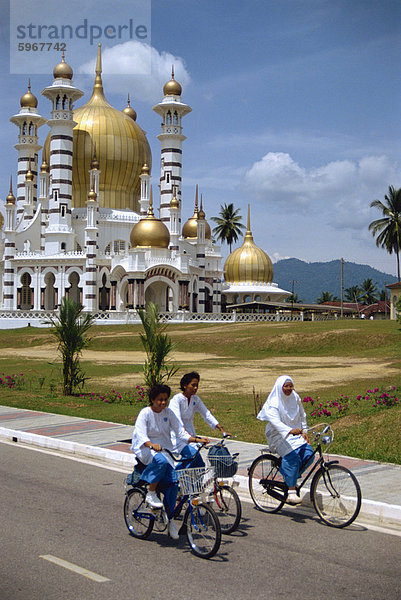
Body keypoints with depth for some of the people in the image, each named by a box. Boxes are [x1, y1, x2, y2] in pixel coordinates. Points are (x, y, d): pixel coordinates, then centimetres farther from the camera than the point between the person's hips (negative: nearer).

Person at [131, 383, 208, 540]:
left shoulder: (168, 413, 5)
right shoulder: (145, 413, -10)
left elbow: (180, 432, 4)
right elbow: (141, 435, -23)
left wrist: (196, 439, -12)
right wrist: (152, 445, -43)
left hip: (165, 450, 5)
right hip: (146, 451, -4)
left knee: (173, 482, -16)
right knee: (161, 461, -39)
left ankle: (170, 520, -4)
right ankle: (151, 494, -19)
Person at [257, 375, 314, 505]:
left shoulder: (295, 398, 3)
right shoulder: (273, 403, -16)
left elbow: (302, 415, 18)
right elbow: (275, 422, -32)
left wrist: (303, 431, 5)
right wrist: (290, 430, -48)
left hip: (295, 433, 6)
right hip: (278, 436, -6)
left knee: (308, 453, -17)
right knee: (293, 457, -29)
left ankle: (290, 478, 6)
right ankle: (291, 492, -24)